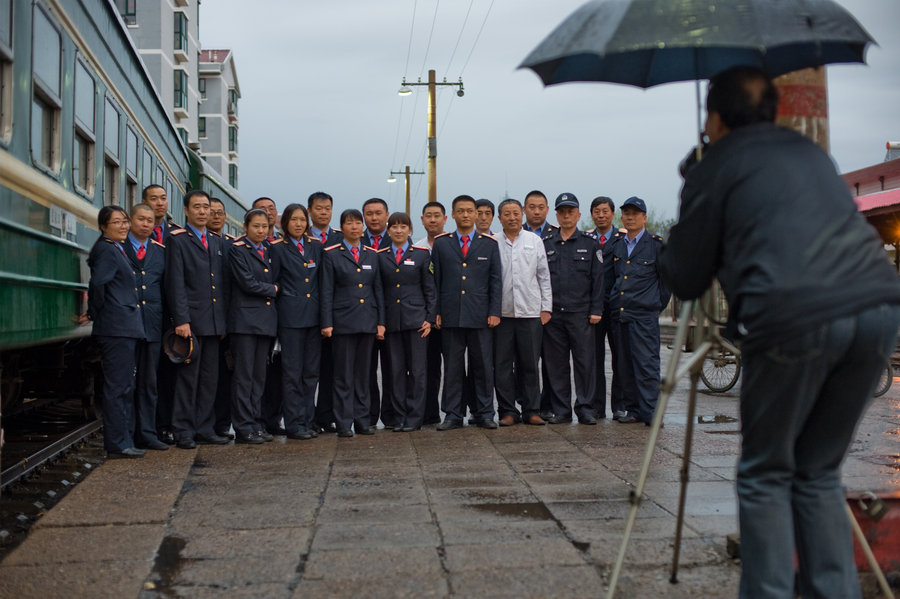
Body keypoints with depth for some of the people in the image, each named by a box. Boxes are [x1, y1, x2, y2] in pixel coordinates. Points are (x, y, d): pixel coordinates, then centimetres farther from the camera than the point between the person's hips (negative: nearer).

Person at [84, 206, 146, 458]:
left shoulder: (118, 249, 19)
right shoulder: (107, 250, -11)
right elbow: (97, 283, -24)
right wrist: (94, 313, -11)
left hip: (125, 328, 10)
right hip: (116, 328, -10)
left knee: (125, 387, 14)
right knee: (117, 387, -6)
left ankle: (124, 441, 21)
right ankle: (118, 444, -2)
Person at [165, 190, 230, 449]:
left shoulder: (218, 242, 17)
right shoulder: (177, 240, -2)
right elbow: (175, 284, -9)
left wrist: (225, 318, 11)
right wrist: (181, 320, -16)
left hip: (214, 321, 6)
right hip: (190, 320, -6)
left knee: (210, 378, 9)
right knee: (187, 377, -2)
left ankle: (204, 429, 17)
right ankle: (184, 432, 5)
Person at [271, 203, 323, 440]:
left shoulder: (316, 247, 12)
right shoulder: (278, 249, 1)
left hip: (314, 315, 4)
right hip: (290, 316, -4)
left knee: (312, 371, 7)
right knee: (292, 372, -2)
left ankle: (308, 421, 16)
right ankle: (294, 424, 3)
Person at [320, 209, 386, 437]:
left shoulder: (372, 255, 11)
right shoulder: (331, 255, 1)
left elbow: (378, 289, 12)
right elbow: (326, 291, -1)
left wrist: (381, 321, 6)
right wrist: (326, 322, -8)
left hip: (367, 321, 3)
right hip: (343, 321, -3)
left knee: (363, 373, 8)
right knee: (344, 374, -1)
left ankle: (363, 420, 15)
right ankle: (344, 424, 5)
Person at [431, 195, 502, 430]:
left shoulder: (489, 244, 8)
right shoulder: (441, 243, 8)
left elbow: (495, 281, 6)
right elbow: (435, 280, 8)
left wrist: (494, 312, -2)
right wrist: (435, 312, 1)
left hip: (480, 316, 0)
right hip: (450, 315, 0)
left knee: (483, 366, 4)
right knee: (452, 367, 4)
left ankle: (485, 414, 14)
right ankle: (453, 415, 12)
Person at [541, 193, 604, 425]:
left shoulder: (590, 244, 7)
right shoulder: (545, 244, 11)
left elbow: (597, 279, 4)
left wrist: (596, 310, -4)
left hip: (581, 313, -2)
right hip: (552, 314, 2)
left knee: (584, 362, -2)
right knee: (556, 363, 4)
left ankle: (586, 409, 7)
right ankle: (560, 410, 12)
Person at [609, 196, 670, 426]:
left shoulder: (656, 244, 1)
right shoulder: (617, 246, 15)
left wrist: (656, 306, 5)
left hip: (644, 316, -5)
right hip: (619, 314, 5)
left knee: (647, 364, -9)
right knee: (625, 365, 7)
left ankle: (650, 412, -5)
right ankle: (632, 409, 14)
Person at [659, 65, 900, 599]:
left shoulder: (712, 170, 10)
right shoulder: (809, 150, 27)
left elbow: (686, 281, 13)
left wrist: (668, 254, 32)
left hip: (795, 319, -5)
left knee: (766, 475, 11)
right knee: (820, 471, 18)